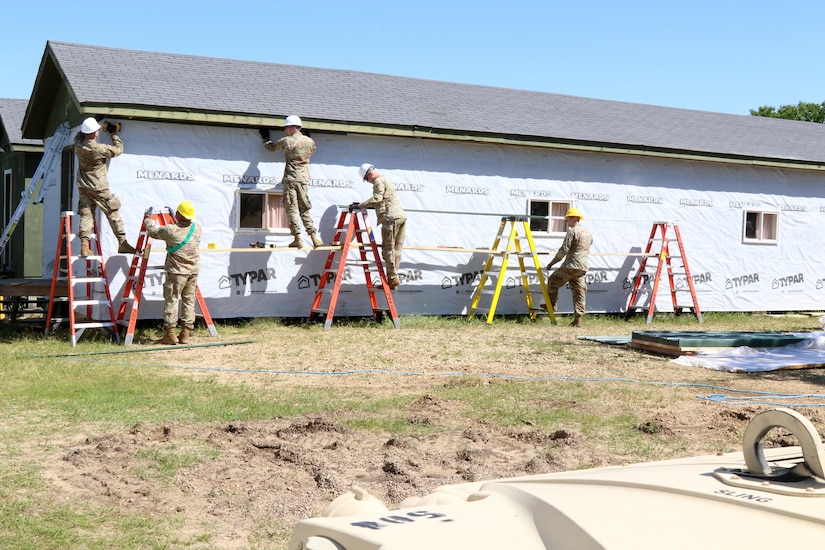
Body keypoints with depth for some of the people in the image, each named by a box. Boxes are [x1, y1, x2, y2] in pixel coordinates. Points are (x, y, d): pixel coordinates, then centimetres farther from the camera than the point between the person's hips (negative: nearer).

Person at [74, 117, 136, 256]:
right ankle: (122, 243, 3)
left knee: (86, 215, 4)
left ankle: (84, 246, -3)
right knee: (113, 213, 3)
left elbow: (80, 134, 21)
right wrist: (114, 133, 6)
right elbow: (118, 149, -5)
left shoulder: (78, 145, -3)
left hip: (83, 186, 5)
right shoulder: (99, 149, -18)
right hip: (99, 188, -5)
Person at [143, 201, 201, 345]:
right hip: (194, 271, 5)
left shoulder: (170, 230, -15)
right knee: (189, 301, 9)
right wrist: (173, 217, 35)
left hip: (177, 272, -5)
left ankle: (170, 334, 2)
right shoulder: (197, 229, 1)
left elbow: (152, 231, 1)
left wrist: (148, 218, 20)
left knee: (171, 300, 2)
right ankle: (185, 334, 11)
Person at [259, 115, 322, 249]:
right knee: (304, 209, 9)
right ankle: (314, 237, 0)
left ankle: (297, 239, -8)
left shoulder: (286, 141, -2)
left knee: (292, 208, -3)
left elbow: (271, 147, 14)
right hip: (303, 179, 4)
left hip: (290, 179, -4)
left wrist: (266, 139, 32)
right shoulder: (310, 141, 8)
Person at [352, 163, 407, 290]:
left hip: (391, 217, -10)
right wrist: (364, 206, 29)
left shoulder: (379, 181, -1)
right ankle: (393, 278, 6)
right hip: (401, 216, 10)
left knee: (388, 249, -8)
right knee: (396, 249, 6)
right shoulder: (386, 180, 29)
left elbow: (377, 198, -15)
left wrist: (360, 205, -14)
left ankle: (393, 278, -11)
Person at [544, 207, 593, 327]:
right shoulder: (588, 233, 19)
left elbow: (564, 249, -12)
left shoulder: (572, 231, -7)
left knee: (552, 281, 12)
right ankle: (578, 319, -1)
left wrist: (552, 263, -6)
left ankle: (551, 304, 16)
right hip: (583, 267, 7)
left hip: (571, 266, -7)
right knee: (579, 291, 4)